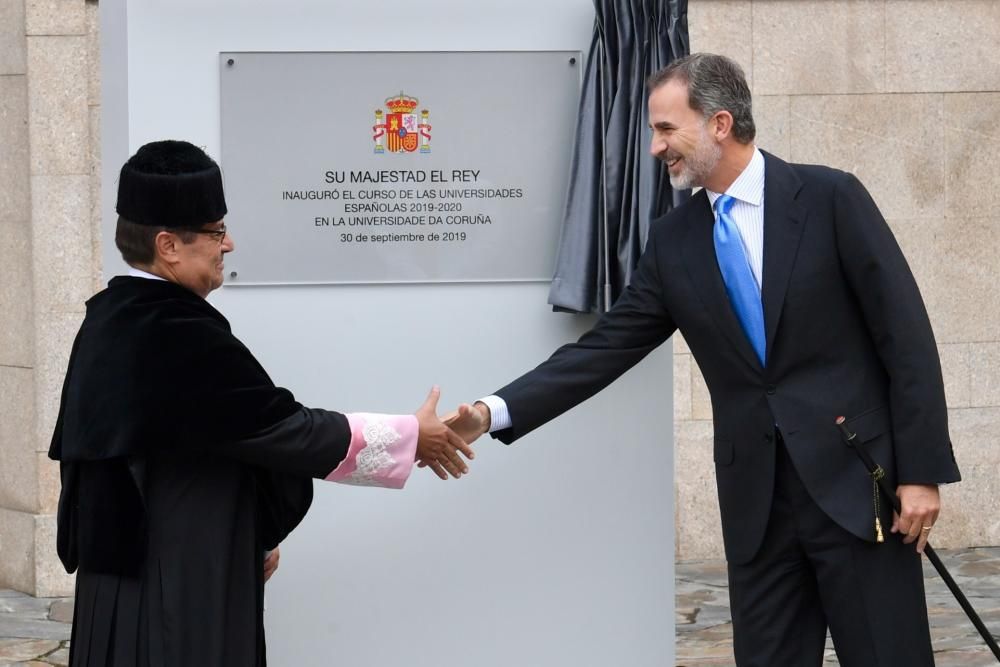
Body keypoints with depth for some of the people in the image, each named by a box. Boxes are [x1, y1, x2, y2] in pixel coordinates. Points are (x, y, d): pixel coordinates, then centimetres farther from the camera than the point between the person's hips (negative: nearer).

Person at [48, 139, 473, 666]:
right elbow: (285, 429, -16)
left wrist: (249, 536, 21)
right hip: (180, 590, -9)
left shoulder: (110, 321, 8)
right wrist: (411, 437, -5)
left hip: (125, 570, 9)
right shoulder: (180, 337, -21)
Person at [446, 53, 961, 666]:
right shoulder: (674, 239, 8)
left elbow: (906, 334, -7)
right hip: (755, 496, 4)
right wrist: (497, 411, -5)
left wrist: (921, 470, -11)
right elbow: (606, 348, 7)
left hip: (857, 477, -4)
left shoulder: (830, 198, -6)